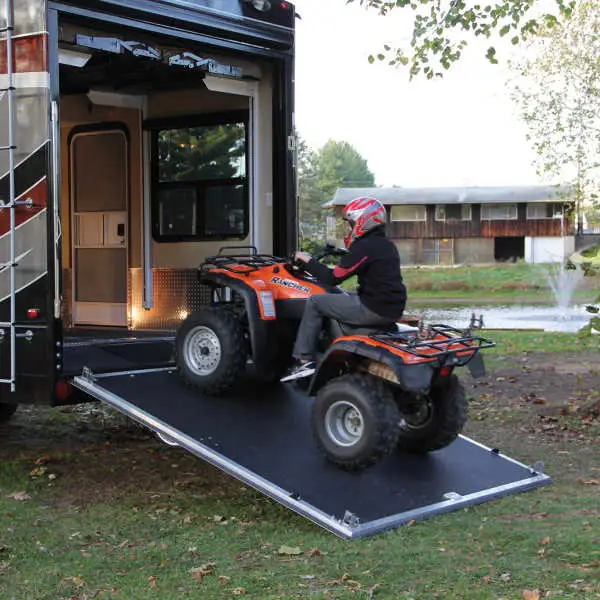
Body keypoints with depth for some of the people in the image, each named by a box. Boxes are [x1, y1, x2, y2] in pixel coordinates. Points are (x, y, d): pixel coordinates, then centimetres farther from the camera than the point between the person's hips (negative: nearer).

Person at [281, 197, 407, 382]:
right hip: (393, 309, 10)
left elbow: (333, 278, -12)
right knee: (341, 297, 30)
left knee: (315, 302, 0)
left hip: (373, 310, -10)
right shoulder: (388, 245, 14)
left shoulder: (365, 247, -14)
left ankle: (304, 361, -1)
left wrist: (308, 261, 0)